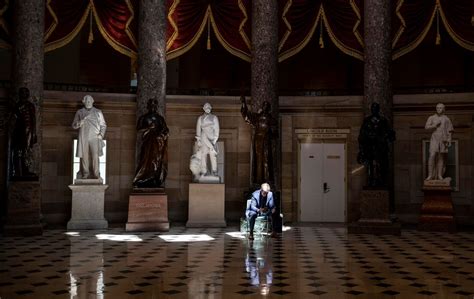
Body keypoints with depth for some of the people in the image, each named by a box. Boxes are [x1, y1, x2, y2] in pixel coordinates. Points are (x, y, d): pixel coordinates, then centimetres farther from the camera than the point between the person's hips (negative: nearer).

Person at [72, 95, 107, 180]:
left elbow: (103, 125, 15)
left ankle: (96, 174, -13)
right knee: (84, 156, -6)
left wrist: (101, 134, -1)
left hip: (94, 137, -1)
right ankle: (85, 174, 4)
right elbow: (74, 125, 9)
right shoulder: (79, 112, 13)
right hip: (83, 138, 1)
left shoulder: (98, 112, 13)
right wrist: (82, 121, -10)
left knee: (95, 155, -15)